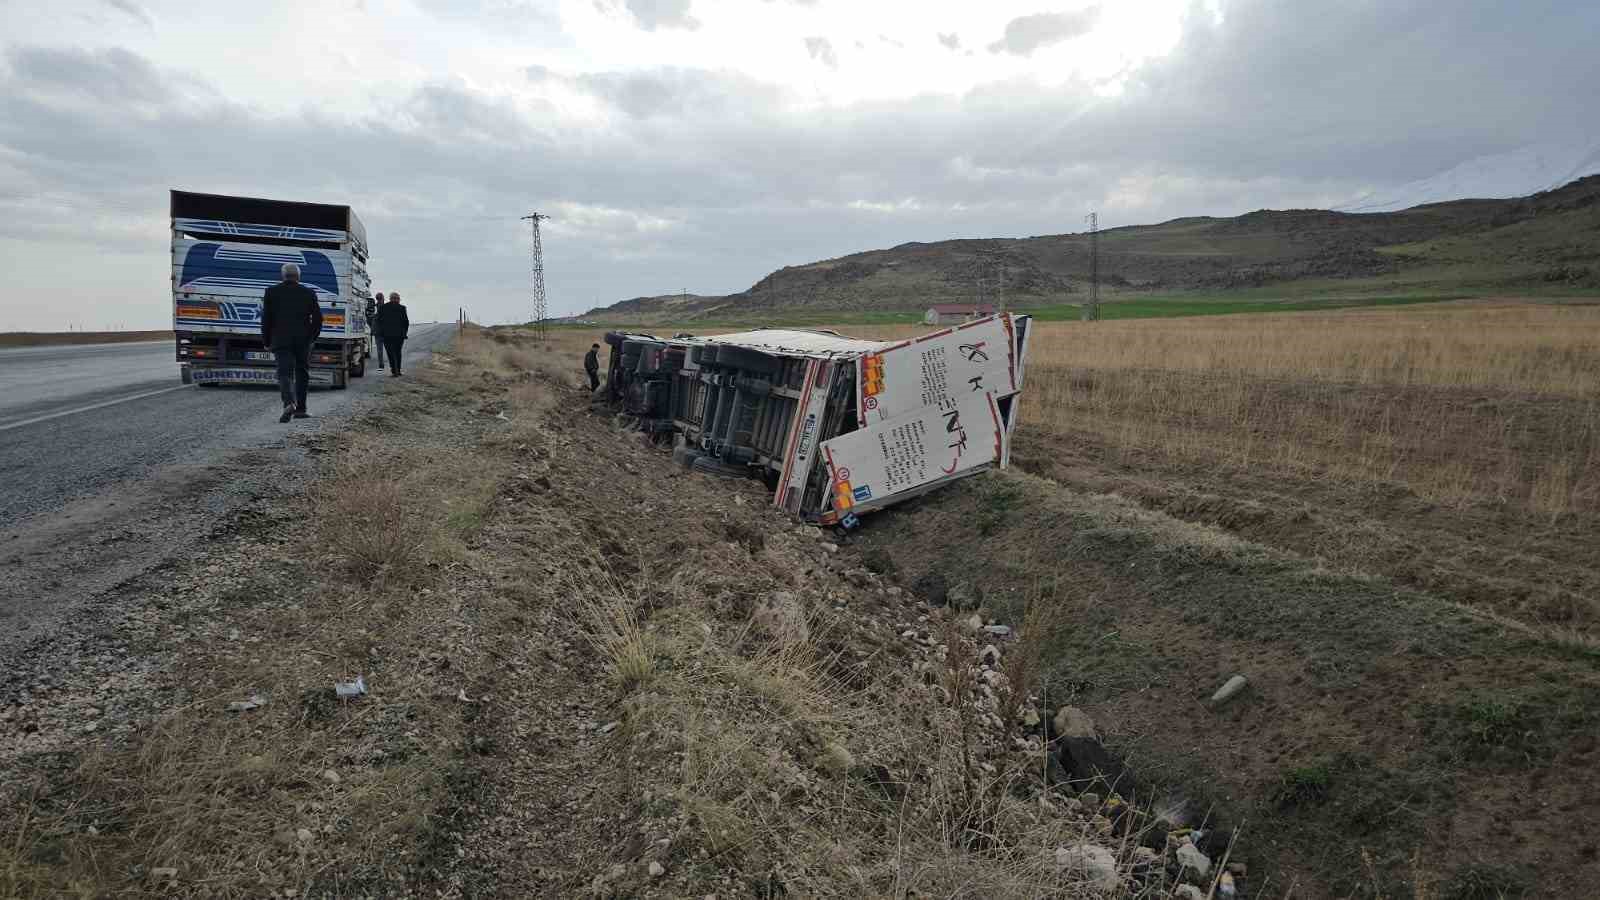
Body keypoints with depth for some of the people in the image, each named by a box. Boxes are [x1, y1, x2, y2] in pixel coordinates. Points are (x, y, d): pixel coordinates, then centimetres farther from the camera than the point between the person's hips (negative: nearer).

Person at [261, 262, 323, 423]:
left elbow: (266, 319, 1)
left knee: (285, 373, -5)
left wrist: (266, 342, 8)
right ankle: (300, 409, 13)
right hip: (303, 341, 1)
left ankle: (289, 403, -29)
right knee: (302, 373, 12)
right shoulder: (309, 293, 5)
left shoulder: (272, 292, 3)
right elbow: (318, 318, 2)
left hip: (281, 340, -1)